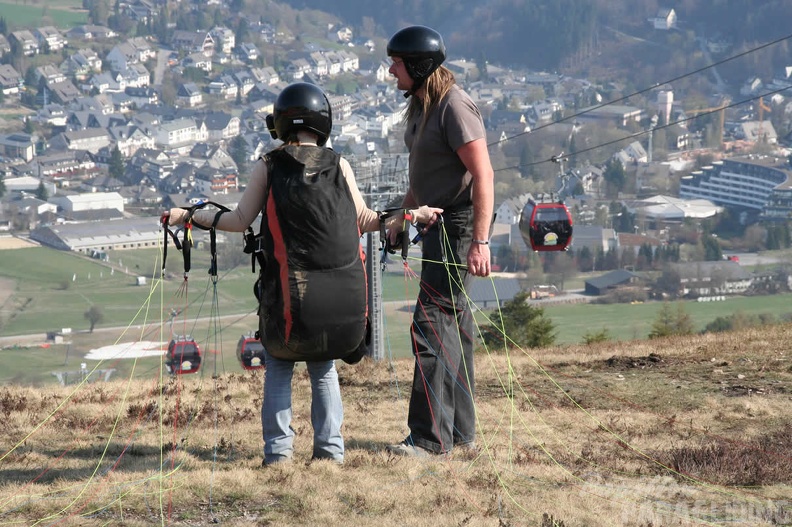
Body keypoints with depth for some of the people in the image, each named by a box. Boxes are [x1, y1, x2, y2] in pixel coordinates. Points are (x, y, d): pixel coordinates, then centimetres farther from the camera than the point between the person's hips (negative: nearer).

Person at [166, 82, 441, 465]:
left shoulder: (268, 166, 3)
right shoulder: (339, 165, 6)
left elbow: (240, 221, 4)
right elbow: (363, 221, 9)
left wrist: (190, 216, 14)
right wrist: (409, 216, 21)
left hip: (289, 294, -2)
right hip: (342, 298, 2)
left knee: (279, 366, 15)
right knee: (323, 368, 19)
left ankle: (278, 448, 6)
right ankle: (330, 448, 11)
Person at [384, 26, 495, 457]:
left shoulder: (454, 107, -18)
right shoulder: (420, 105, 13)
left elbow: (483, 175, -23)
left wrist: (481, 242, -28)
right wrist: (401, 217, 23)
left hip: (461, 223, -10)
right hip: (438, 223, 10)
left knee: (432, 323, -14)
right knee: (453, 323, 14)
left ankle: (431, 436, -15)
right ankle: (460, 431, 22)